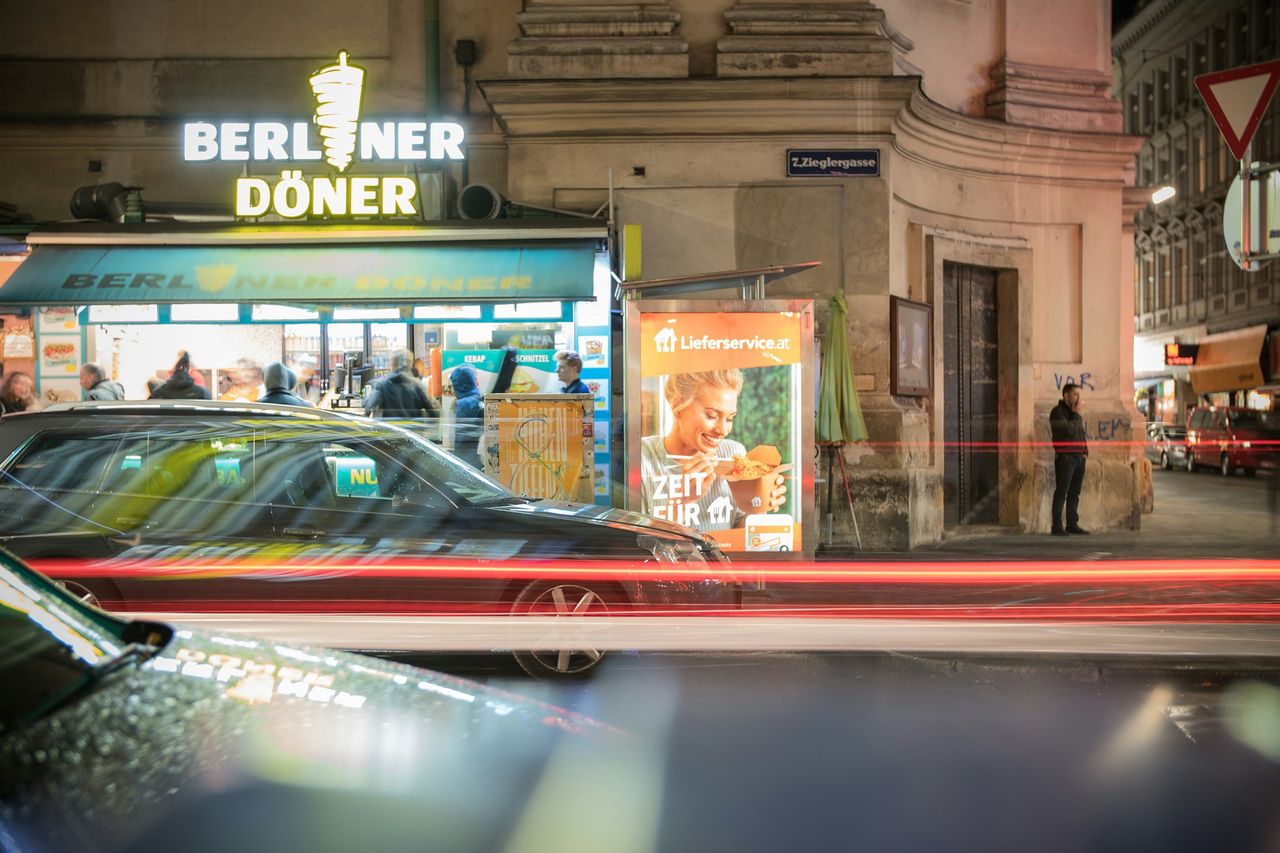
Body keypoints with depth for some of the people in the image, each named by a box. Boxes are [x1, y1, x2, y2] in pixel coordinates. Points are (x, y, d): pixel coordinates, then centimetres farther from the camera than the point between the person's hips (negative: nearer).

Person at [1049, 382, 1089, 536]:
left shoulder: (1075, 412, 19)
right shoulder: (1058, 411, -6)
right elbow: (1068, 430, -18)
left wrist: (1085, 451, 15)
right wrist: (1076, 414, -9)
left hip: (1079, 458, 8)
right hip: (1065, 457, -8)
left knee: (1074, 494, 9)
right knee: (1061, 493, -7)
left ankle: (1072, 524, 13)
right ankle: (1057, 526, -6)